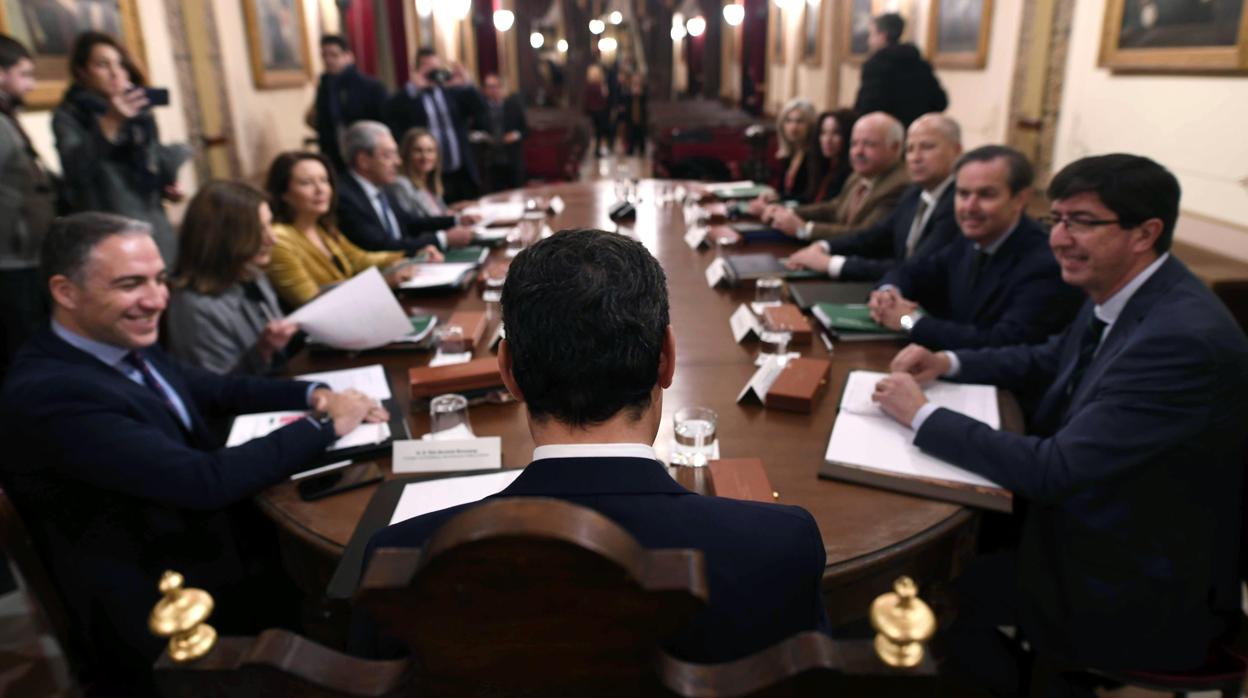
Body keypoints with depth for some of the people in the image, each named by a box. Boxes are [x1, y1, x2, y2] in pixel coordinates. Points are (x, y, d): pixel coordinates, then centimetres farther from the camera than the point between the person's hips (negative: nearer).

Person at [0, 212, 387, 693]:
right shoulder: (48, 394, -28)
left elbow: (214, 390, 12)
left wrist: (314, 394, -5)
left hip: (214, 541, 8)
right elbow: (206, 481, -31)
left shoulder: (127, 345, -1)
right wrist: (325, 425, -21)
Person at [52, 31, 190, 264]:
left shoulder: (140, 113, 16)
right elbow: (75, 169, -19)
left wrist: (168, 187, 6)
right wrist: (109, 123, -28)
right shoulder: (68, 117, 1)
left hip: (156, 233, 5)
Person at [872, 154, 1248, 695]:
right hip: (1094, 520, 8)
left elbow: (1053, 471, -32)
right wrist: (947, 362, -2)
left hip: (1142, 594, -8)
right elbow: (1048, 363, 14)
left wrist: (921, 414, -24)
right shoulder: (1116, 296, -4)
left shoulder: (1183, 338, -31)